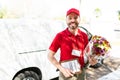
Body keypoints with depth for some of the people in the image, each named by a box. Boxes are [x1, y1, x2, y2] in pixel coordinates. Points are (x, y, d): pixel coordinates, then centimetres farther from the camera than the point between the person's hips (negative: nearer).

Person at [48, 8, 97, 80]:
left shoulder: (84, 36, -2)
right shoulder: (60, 36, -11)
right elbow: (50, 56, -8)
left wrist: (91, 59, -8)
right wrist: (62, 69, -18)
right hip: (66, 73, -3)